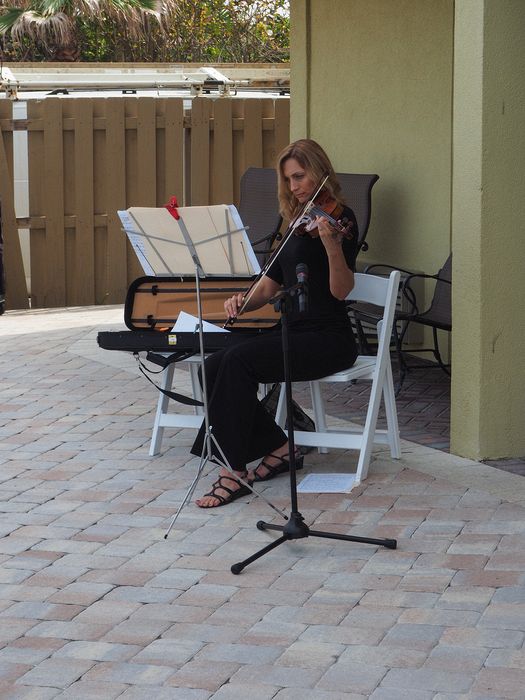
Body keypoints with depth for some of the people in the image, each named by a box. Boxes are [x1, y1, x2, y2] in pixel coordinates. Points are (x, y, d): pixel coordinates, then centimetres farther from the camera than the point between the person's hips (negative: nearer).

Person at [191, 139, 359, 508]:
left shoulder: (340, 218, -7)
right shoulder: (295, 222, 17)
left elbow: (341, 291, -18)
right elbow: (270, 284, 19)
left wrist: (332, 245, -34)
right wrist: (244, 301, -2)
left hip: (327, 338, -8)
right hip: (291, 331, 8)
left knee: (239, 360, -28)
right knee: (215, 367, -14)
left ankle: (234, 471, -25)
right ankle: (278, 447, -2)